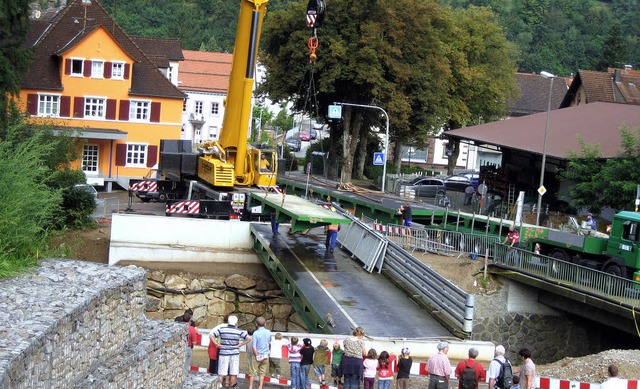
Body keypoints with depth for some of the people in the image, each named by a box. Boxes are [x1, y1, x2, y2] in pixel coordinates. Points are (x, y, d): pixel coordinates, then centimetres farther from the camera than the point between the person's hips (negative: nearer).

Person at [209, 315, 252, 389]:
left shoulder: (222, 329, -5)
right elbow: (249, 338, -7)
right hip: (235, 353, 0)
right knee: (233, 373, 9)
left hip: (224, 353, 0)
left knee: (223, 373, 8)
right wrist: (239, 345, -2)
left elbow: (211, 335, -9)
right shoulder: (239, 331, -5)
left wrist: (217, 344, -4)